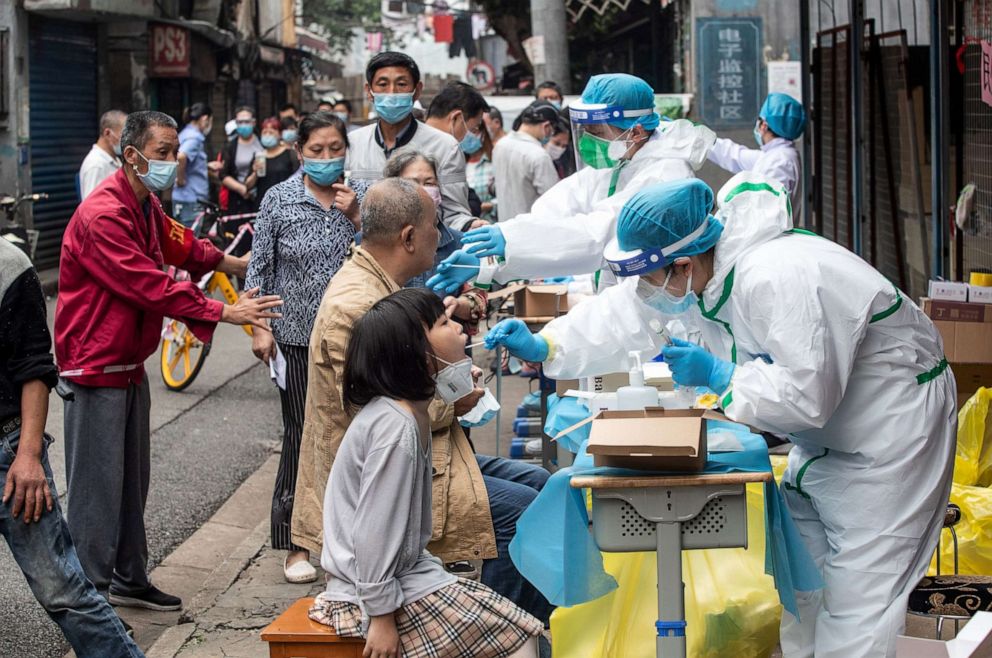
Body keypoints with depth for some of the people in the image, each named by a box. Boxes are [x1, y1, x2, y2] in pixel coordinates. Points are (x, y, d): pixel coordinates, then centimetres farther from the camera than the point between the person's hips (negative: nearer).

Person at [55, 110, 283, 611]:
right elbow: (152, 287, -26)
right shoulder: (102, 216, -22)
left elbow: (180, 245, 30)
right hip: (96, 366, -10)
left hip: (129, 363, 10)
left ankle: (129, 580, 28)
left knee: (131, 480, 17)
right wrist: (225, 313, -23)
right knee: (98, 485, -6)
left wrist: (235, 264, 24)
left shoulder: (146, 207, 11)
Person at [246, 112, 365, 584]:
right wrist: (259, 327, -4)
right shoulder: (279, 199, -1)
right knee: (301, 436, 1)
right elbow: (259, 267, 2)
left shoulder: (362, 197, 3)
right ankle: (296, 543, 10)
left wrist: (356, 218, -11)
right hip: (298, 336, -2)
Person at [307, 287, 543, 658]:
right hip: (378, 587, -10)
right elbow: (374, 531, -24)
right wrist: (381, 617, -21)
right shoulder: (396, 428, -24)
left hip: (406, 569, 10)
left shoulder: (412, 412, 7)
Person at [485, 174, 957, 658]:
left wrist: (716, 375, -25)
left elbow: (806, 396, -34)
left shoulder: (779, 281, -35)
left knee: (858, 591, -9)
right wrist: (542, 348, -6)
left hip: (893, 427, -9)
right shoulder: (694, 273, -6)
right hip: (826, 432, 9)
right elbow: (623, 318, 4)